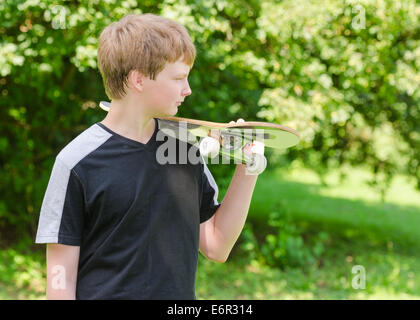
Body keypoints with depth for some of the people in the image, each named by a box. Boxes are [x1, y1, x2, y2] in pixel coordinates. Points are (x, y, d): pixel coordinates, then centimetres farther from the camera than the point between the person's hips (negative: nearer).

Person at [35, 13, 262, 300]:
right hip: (106, 293, -4)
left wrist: (247, 169, 0)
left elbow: (215, 247, 6)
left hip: (181, 292, 4)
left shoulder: (184, 147, 5)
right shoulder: (78, 161, -10)